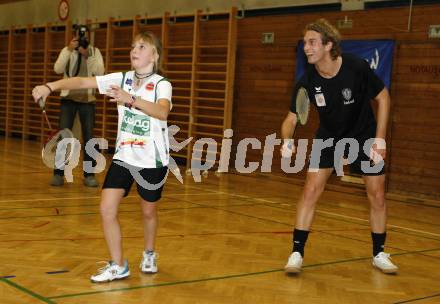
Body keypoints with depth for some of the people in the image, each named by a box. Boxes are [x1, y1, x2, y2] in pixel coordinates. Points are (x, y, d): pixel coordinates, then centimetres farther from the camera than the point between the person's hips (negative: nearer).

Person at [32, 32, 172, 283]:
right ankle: (118, 266, 7)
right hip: (124, 156, 3)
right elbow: (82, 81, -7)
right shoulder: (121, 79, 0)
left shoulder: (162, 84, -13)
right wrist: (51, 87, -21)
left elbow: (162, 112, -34)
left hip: (152, 161, -3)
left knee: (149, 212, 12)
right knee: (107, 209, -8)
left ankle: (149, 255, 41)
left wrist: (131, 100, -48)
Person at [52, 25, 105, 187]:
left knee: (89, 137, 1)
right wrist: (69, 50, -23)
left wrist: (87, 55, -21)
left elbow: (100, 72, -12)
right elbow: (58, 69, -15)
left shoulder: (95, 51, 3)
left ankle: (89, 174, 8)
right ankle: (58, 173, 2)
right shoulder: (67, 50, 2)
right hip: (69, 98, 0)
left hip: (88, 99, 1)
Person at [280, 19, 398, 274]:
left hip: (364, 136, -1)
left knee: (378, 196, 1)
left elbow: (383, 98, -11)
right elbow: (292, 118, -12)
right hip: (328, 138, 1)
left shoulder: (358, 68, -26)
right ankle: (297, 253, -4)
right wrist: (287, 140, -35)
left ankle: (379, 253, 21)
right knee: (311, 190, -13)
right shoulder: (307, 82, -20)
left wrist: (379, 140, -14)